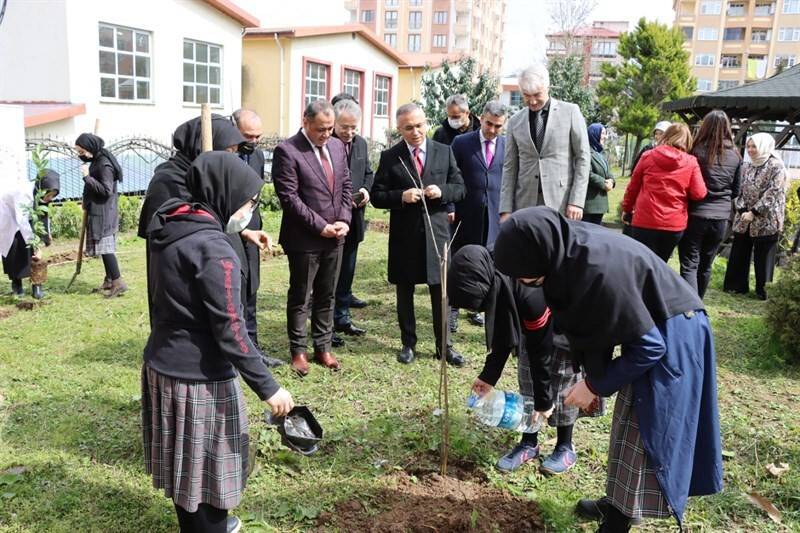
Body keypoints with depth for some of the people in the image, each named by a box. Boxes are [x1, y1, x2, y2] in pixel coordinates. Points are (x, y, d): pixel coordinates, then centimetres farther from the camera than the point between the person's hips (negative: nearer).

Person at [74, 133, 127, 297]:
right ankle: (109, 280, 17)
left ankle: (118, 282, -11)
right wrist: (86, 202, 16)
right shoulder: (97, 160, 12)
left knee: (105, 247, -11)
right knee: (104, 247, 11)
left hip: (103, 213, -9)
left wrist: (87, 177, -21)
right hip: (97, 212, 9)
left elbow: (106, 190, -22)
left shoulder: (104, 164, -17)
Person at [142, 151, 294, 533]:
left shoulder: (169, 230, 3)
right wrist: (267, 387, -19)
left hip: (162, 363, 9)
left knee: (186, 461, 24)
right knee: (205, 464, 9)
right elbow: (229, 330, -23)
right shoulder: (213, 248, -22)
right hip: (198, 377, -9)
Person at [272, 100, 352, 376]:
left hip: (335, 237, 6)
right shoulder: (287, 151, -13)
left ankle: (323, 347, 26)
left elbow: (346, 185, 11)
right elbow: (289, 197, -17)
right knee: (300, 298, 7)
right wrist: (321, 227, -17)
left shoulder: (337, 146, 7)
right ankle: (298, 351, 20)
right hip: (304, 239, -6)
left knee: (327, 296, 14)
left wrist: (343, 220, -3)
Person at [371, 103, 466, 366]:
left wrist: (441, 192, -13)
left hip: (436, 231, 1)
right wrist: (401, 196, -18)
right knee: (405, 292, 10)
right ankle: (408, 343, 25)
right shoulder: (389, 157, -1)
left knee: (441, 290, 6)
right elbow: (377, 196, -1)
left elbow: (459, 188, 7)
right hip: (404, 235, -1)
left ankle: (443, 346, 19)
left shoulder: (444, 152, 4)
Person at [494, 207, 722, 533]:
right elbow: (590, 321, 6)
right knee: (631, 427, 20)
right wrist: (594, 377, 7)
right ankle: (618, 504, 36)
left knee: (642, 435, -1)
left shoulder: (598, 271, -35)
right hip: (649, 330, 9)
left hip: (670, 336, -9)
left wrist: (596, 385, -14)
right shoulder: (567, 252, -10)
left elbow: (648, 346, -25)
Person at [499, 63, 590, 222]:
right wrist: (506, 210, 2)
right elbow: (509, 167, 10)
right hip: (525, 204, 2)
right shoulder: (515, 121, 11)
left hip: (561, 203, -2)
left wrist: (577, 201, -7)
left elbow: (583, 158, 2)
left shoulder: (570, 112, 4)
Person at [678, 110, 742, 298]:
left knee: (689, 266, -2)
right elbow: (736, 191, 11)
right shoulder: (735, 155, 3)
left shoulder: (698, 150, -10)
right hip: (721, 218, 4)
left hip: (696, 215, -4)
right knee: (705, 266, 17)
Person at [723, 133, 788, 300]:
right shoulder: (746, 167, 9)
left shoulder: (776, 166, -8)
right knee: (739, 254, 9)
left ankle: (761, 289, 14)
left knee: (762, 256, 2)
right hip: (743, 219, 5)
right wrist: (742, 211, -10)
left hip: (766, 220, -5)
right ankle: (738, 285, 21)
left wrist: (754, 212, -17)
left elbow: (773, 192, -14)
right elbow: (739, 191, 6)